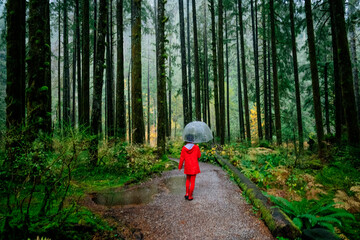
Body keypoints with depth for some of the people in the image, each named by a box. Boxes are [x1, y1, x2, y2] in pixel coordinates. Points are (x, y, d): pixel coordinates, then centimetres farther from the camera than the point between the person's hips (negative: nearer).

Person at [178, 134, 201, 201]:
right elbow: (199, 156, 3)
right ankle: (190, 196, 10)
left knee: (188, 179, 23)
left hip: (187, 167, 2)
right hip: (194, 167, -2)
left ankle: (187, 194, 18)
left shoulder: (184, 148, -9)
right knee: (192, 181, 6)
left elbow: (182, 158, -5)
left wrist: (180, 167, 8)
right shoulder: (196, 147, -12)